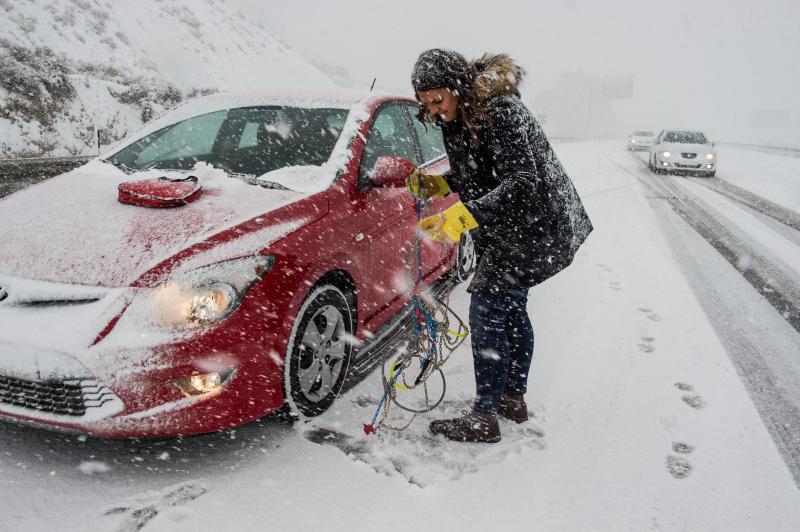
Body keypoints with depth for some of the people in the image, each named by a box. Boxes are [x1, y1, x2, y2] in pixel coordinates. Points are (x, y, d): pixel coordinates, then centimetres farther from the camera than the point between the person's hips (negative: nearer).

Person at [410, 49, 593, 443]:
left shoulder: (500, 112, -23)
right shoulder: (457, 119, 6)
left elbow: (523, 182, -30)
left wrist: (464, 215, -38)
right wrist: (436, 184, 0)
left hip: (533, 226, -10)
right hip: (505, 230, 10)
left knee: (486, 310, -10)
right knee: (511, 307, 16)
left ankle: (484, 418, 0)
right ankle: (514, 399, 32)